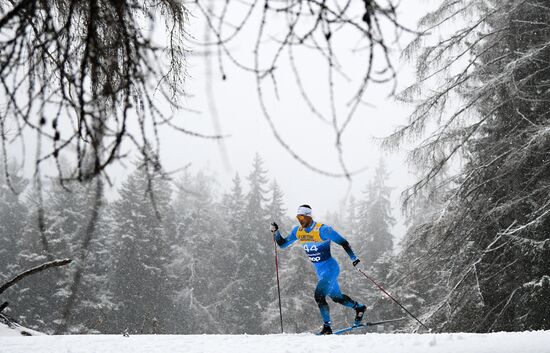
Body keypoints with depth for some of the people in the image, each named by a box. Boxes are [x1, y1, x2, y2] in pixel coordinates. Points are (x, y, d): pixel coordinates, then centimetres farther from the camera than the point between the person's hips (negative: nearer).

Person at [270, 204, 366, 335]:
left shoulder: (322, 230, -20)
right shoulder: (298, 231, -1)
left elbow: (343, 242, -17)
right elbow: (282, 244, 8)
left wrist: (353, 258, -24)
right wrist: (276, 232, -9)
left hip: (330, 268, -8)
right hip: (319, 271, 8)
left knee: (319, 295, -21)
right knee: (336, 297, 21)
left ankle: (327, 327, -13)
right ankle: (359, 307, 44)